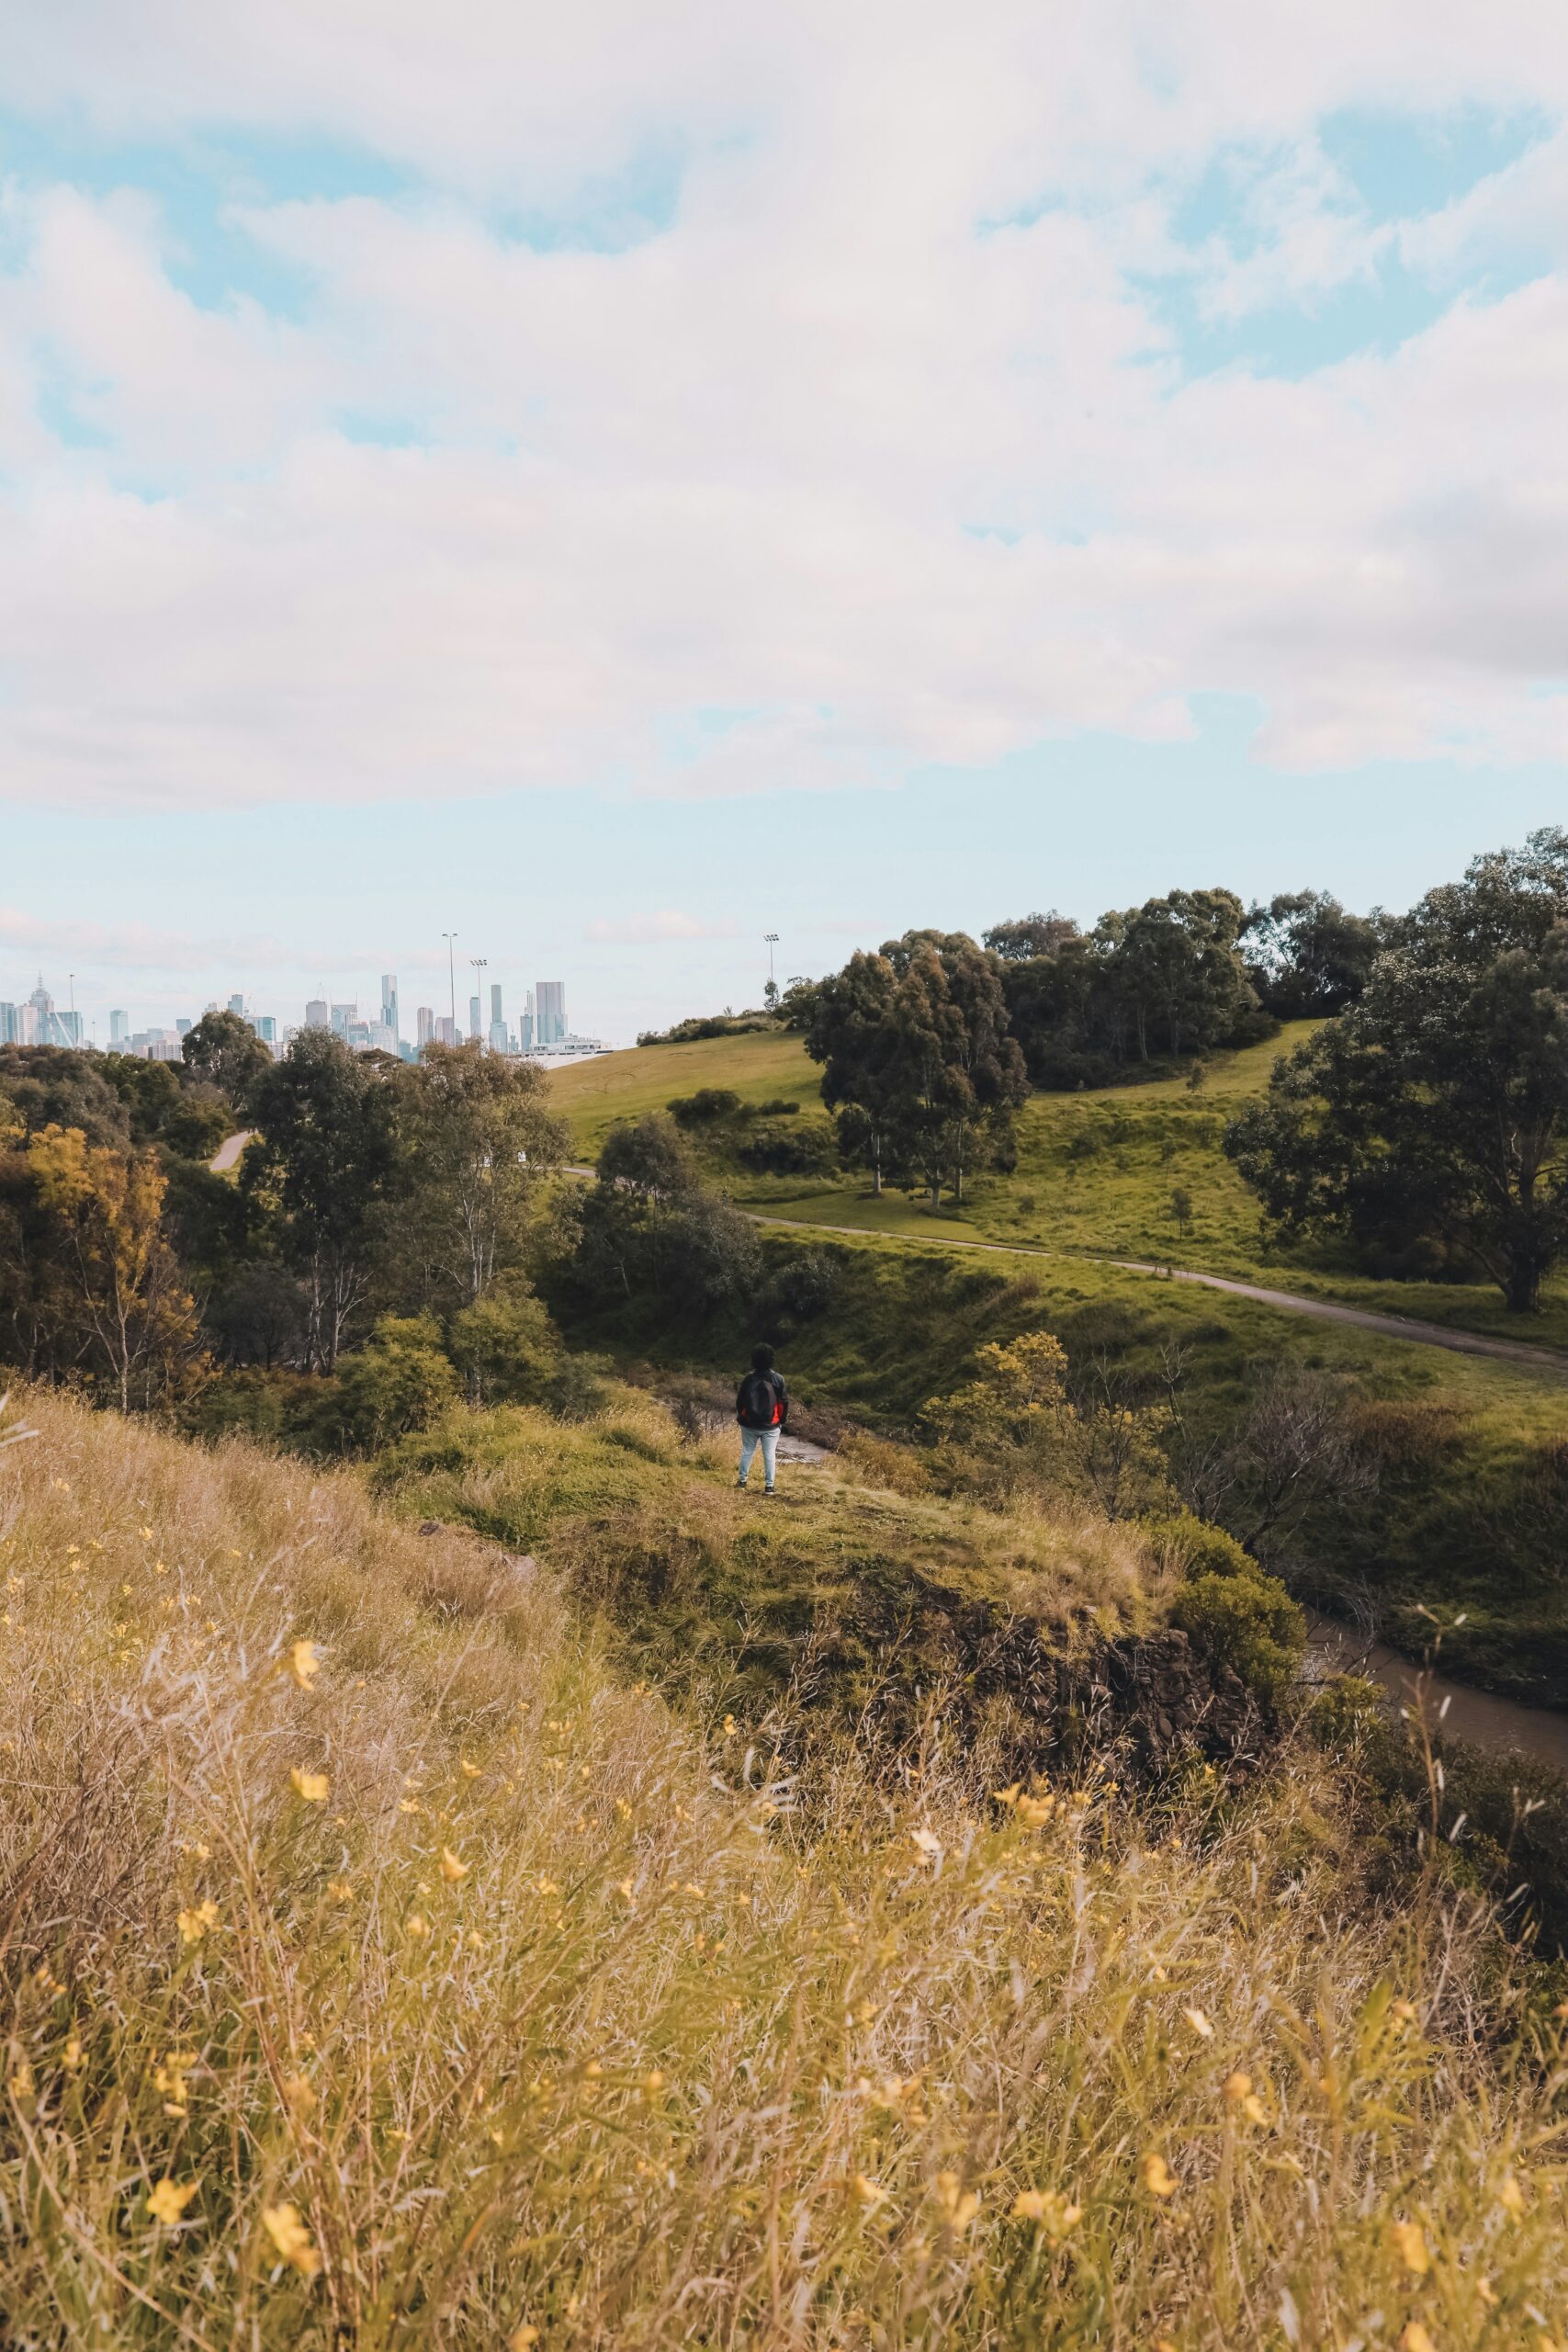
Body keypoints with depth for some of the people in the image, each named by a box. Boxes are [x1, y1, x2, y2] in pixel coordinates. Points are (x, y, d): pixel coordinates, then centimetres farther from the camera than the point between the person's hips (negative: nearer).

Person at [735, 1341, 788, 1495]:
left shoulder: (749, 1378, -6)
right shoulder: (778, 1379, -8)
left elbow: (739, 1401, 0)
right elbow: (784, 1402, -3)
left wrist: (741, 1417, 18)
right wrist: (782, 1420, 11)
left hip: (750, 1424, 1)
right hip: (771, 1426, -1)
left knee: (747, 1452, 14)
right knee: (769, 1455, 4)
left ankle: (742, 1481, 19)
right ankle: (769, 1486, 4)